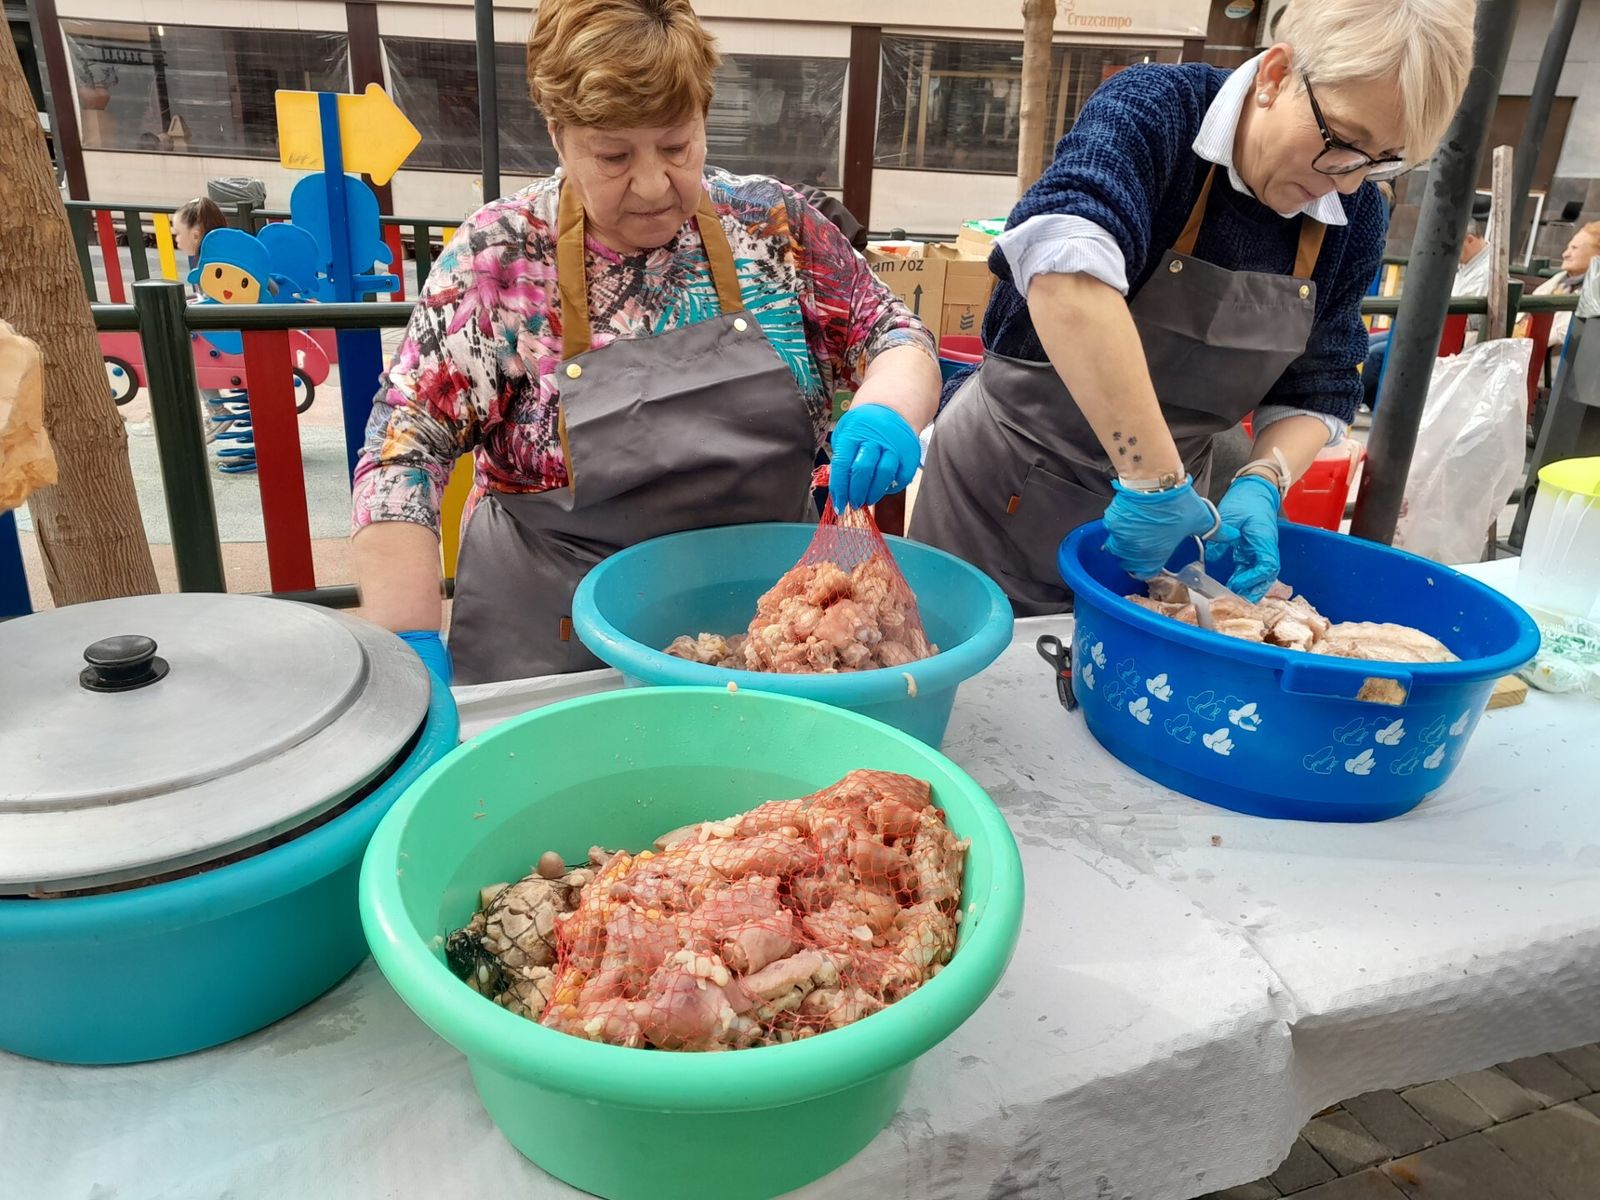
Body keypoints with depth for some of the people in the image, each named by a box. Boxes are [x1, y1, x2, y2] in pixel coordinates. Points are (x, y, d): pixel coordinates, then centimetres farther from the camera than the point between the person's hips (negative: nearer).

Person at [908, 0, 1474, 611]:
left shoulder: (1355, 217, -3)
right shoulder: (1156, 110, -20)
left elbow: (1318, 391, 3)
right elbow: (1063, 264, -40)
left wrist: (1261, 482, -18)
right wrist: (1155, 480, -42)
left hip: (1164, 495, 5)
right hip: (1009, 485, -4)